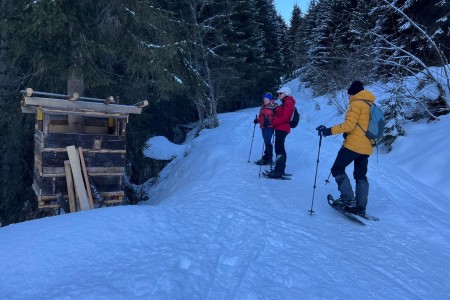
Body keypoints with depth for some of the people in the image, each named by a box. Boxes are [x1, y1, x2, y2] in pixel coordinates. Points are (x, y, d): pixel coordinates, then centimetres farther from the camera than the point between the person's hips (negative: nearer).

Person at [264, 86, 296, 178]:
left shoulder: (288, 103, -11)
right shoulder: (285, 103, 20)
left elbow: (285, 117, -21)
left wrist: (273, 122, -18)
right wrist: (274, 122, 6)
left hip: (282, 129, -11)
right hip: (280, 128, 11)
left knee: (279, 149, -12)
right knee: (280, 149, 15)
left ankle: (278, 171, -12)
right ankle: (280, 169, 24)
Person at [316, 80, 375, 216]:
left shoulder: (356, 104, -8)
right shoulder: (372, 106, 19)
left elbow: (349, 124, -19)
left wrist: (329, 131, -19)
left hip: (354, 144, -9)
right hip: (367, 148, 9)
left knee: (337, 169, 0)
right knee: (361, 176, 13)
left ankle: (348, 200, -11)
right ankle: (361, 206, 11)